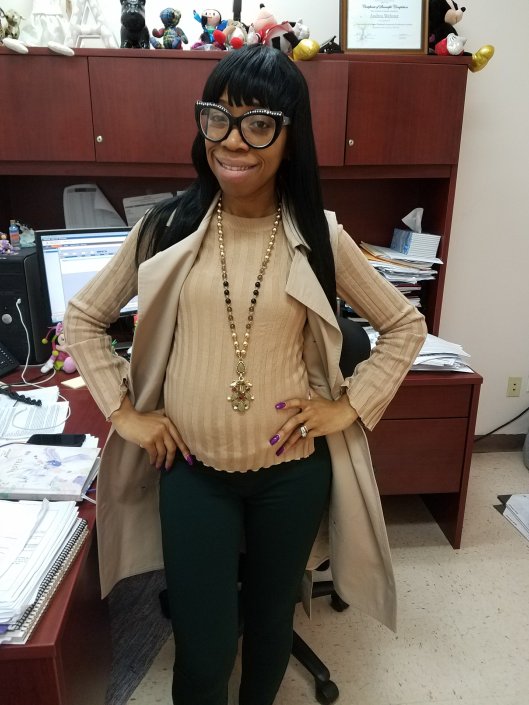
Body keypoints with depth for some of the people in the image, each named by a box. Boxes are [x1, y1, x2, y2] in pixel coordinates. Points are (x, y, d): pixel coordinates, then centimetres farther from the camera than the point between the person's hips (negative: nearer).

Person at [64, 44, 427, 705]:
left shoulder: (319, 236, -6)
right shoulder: (167, 226, -5)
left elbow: (405, 325, 5)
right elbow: (82, 318, 5)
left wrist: (349, 406, -4)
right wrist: (123, 412, -1)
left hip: (292, 471, 1)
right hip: (192, 470, 0)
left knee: (270, 617, 23)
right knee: (201, 652, 11)